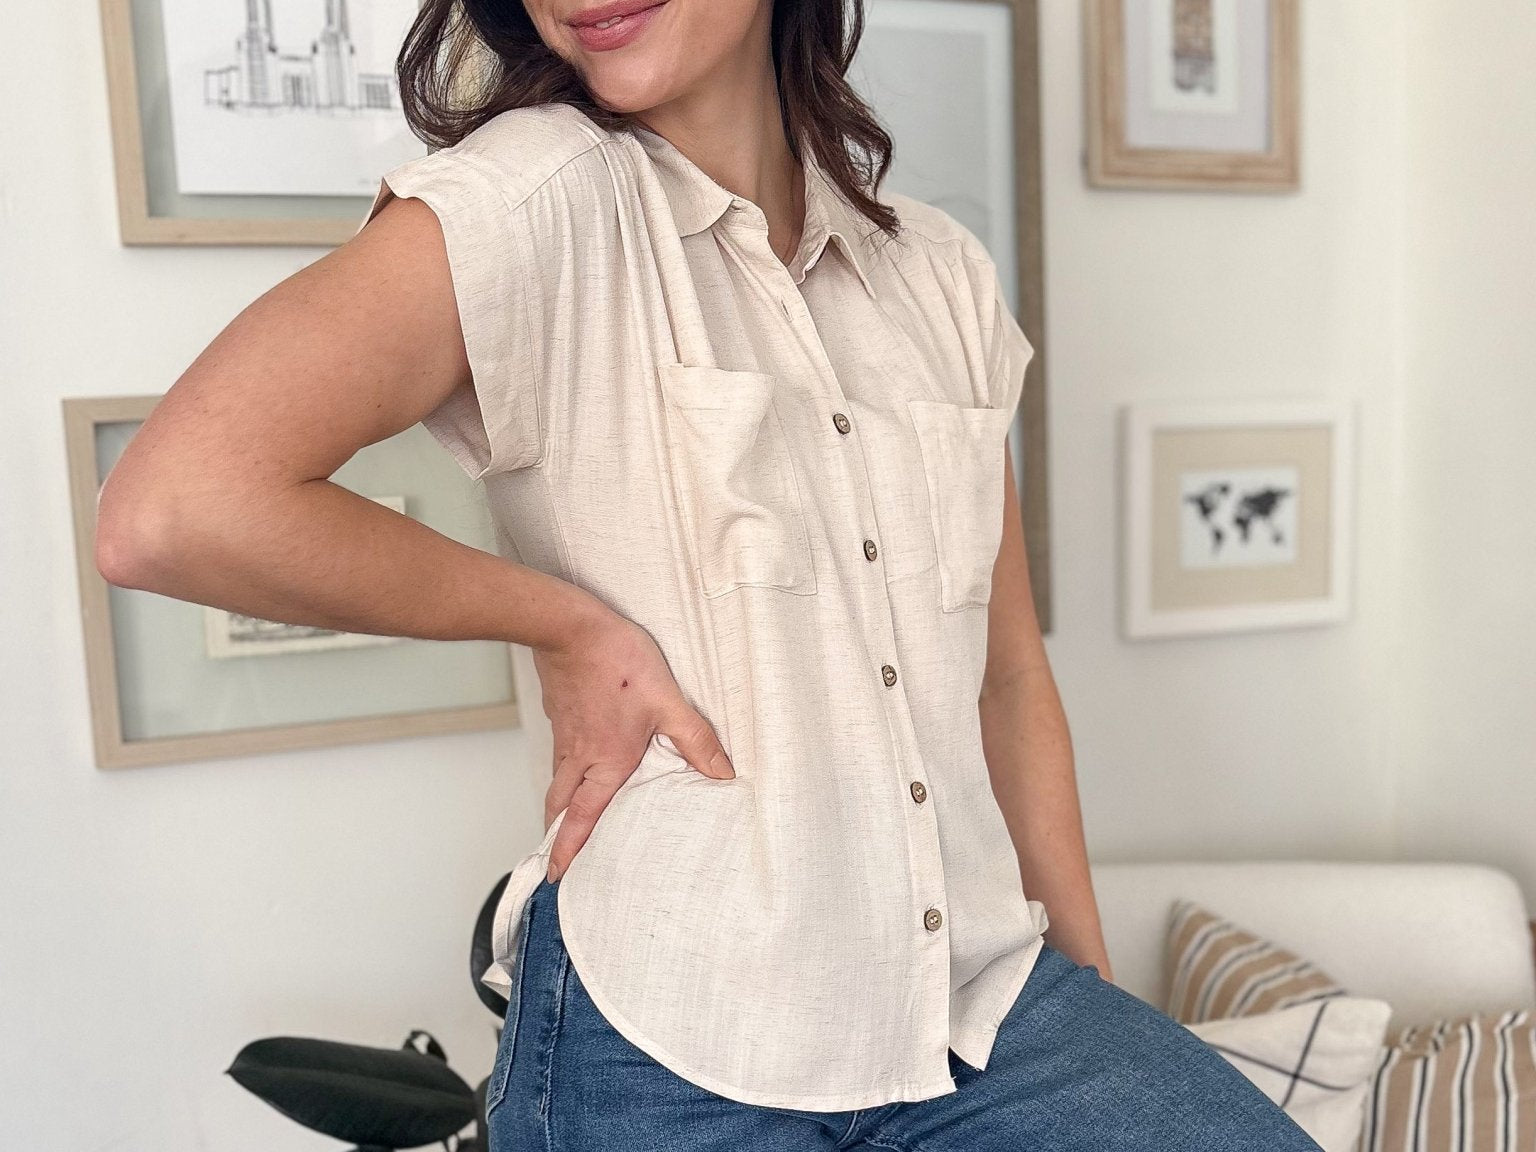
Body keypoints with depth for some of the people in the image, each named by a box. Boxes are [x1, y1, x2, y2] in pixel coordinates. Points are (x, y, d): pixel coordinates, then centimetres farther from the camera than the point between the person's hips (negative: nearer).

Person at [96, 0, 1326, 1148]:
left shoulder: (944, 270, 6)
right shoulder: (535, 192, -11)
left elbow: (1008, 677, 9)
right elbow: (171, 511, -23)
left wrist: (1091, 990, 12)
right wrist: (566, 624, -15)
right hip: (671, 1050, -4)